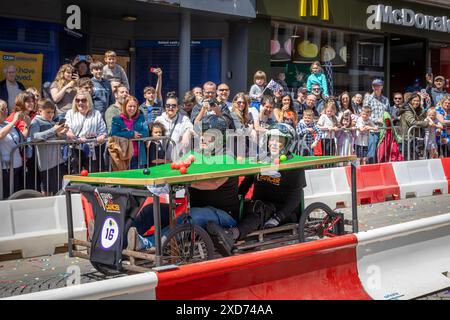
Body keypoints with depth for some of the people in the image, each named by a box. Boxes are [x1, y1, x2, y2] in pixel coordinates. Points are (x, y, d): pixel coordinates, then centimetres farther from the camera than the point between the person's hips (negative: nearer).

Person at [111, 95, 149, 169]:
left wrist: (125, 134, -13)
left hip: (138, 156, 2)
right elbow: (114, 134, -9)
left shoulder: (141, 118, 10)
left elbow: (146, 132, -2)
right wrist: (132, 134, -11)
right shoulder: (117, 119, 2)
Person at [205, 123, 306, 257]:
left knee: (259, 209, -36)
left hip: (284, 210, -6)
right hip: (259, 205, 6)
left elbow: (295, 196, -8)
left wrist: (278, 217, -20)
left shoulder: (294, 165, 0)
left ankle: (233, 234, -63)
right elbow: (247, 181, 14)